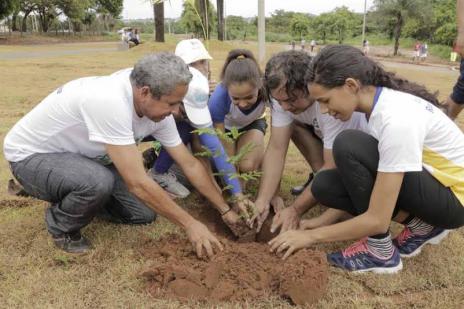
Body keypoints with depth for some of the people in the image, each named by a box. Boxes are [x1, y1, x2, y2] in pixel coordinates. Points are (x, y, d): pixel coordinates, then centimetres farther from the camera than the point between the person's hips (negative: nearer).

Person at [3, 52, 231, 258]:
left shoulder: (157, 108, -14)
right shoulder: (109, 102, -40)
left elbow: (190, 164, -4)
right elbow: (137, 183, -38)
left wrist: (225, 209, -3)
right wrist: (189, 224, -28)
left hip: (81, 156, 7)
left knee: (143, 213, 0)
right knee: (99, 182, -37)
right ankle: (61, 226, -4)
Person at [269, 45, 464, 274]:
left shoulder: (396, 121, -31)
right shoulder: (377, 103, -4)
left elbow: (377, 220, -28)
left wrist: (312, 235, -17)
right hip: (421, 182, 8)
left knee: (348, 145, -27)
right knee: (324, 185, -7)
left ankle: (380, 251, -11)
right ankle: (419, 226, 2)